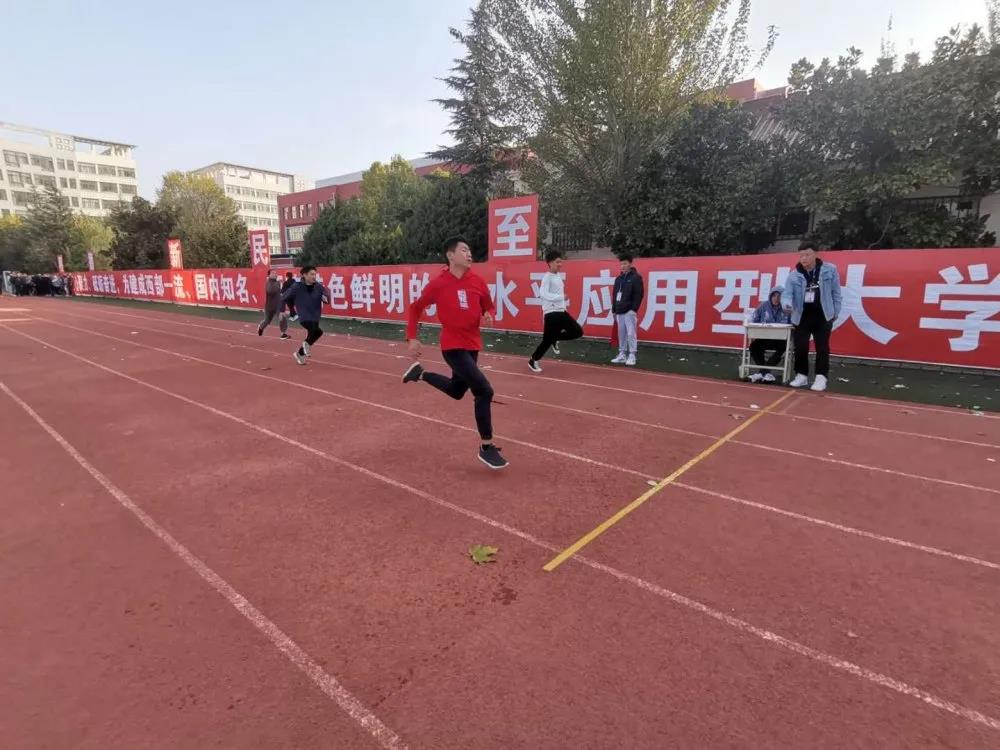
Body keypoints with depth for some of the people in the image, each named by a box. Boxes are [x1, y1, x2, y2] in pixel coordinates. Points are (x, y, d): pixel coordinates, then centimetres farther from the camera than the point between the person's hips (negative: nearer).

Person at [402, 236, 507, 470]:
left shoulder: (478, 281, 1)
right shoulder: (438, 284, -10)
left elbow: (489, 306, 13)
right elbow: (416, 308, 3)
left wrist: (488, 316, -11)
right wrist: (412, 338, -3)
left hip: (472, 345, 7)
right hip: (453, 346, -6)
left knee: (456, 391, 24)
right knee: (484, 391, -17)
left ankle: (420, 373, 48)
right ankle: (487, 448, -3)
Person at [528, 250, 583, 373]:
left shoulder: (558, 276, 14)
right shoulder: (547, 277, -12)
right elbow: (543, 294, -26)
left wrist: (565, 301, 15)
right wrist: (560, 297, -33)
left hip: (561, 311, 8)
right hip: (551, 313, -8)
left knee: (578, 332, 4)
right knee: (547, 340, -4)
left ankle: (556, 339, 22)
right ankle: (533, 360, 15)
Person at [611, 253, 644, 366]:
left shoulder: (636, 277, -3)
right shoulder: (618, 278, 17)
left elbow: (639, 294, -9)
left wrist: (634, 309, -15)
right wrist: (614, 309, 16)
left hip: (629, 311, -7)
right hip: (619, 311, 7)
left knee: (631, 334, -9)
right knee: (621, 334, 10)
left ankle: (632, 356, -5)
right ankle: (622, 355, 16)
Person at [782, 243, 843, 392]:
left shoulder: (829, 269, -3)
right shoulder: (794, 275, -3)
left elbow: (835, 292, 3)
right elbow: (787, 293, -8)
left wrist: (836, 311, 5)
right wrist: (787, 304, -31)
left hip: (823, 316, -1)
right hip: (802, 316, 1)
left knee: (822, 348, 1)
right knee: (800, 347, 3)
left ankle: (821, 377, 5)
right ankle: (801, 375, 16)